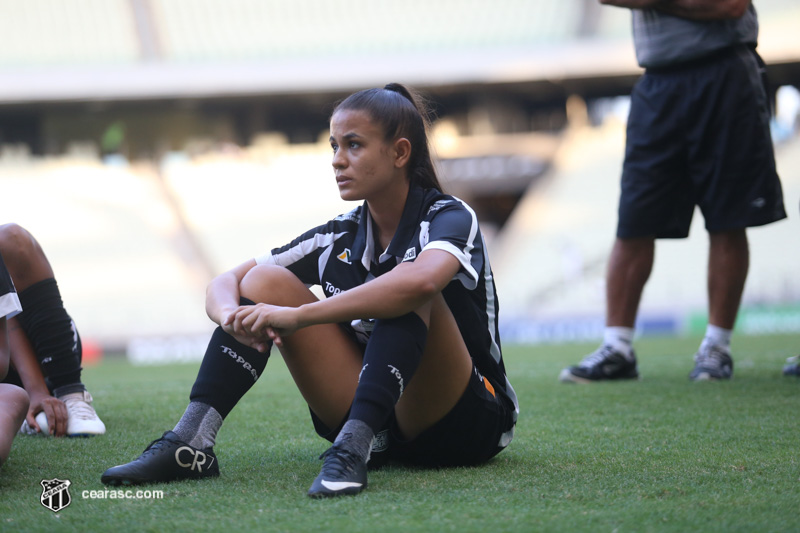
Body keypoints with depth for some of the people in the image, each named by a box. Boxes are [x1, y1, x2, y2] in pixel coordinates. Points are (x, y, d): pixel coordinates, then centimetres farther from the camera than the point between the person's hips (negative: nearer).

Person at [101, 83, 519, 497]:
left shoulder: (450, 219, -13)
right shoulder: (339, 238, 5)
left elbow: (421, 282, -39)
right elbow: (225, 284, 1)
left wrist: (298, 315, -38)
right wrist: (233, 315, -25)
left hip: (468, 426, -5)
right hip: (374, 426, 5)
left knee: (407, 287, -30)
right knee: (266, 281, -6)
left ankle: (353, 449, -43)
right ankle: (190, 442, -20)